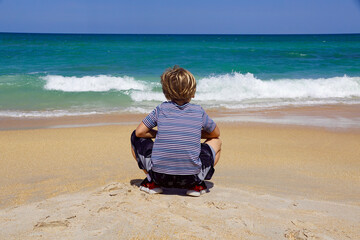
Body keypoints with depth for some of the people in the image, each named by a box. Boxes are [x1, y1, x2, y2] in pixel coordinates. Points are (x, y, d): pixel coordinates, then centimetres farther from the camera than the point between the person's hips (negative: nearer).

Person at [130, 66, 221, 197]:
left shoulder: (160, 109, 1)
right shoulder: (199, 111, 3)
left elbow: (139, 132, 5)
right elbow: (216, 133, 18)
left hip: (160, 175, 0)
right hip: (191, 176, 0)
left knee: (136, 138, 22)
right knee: (216, 142, 25)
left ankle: (152, 182, 12)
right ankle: (196, 184, 9)